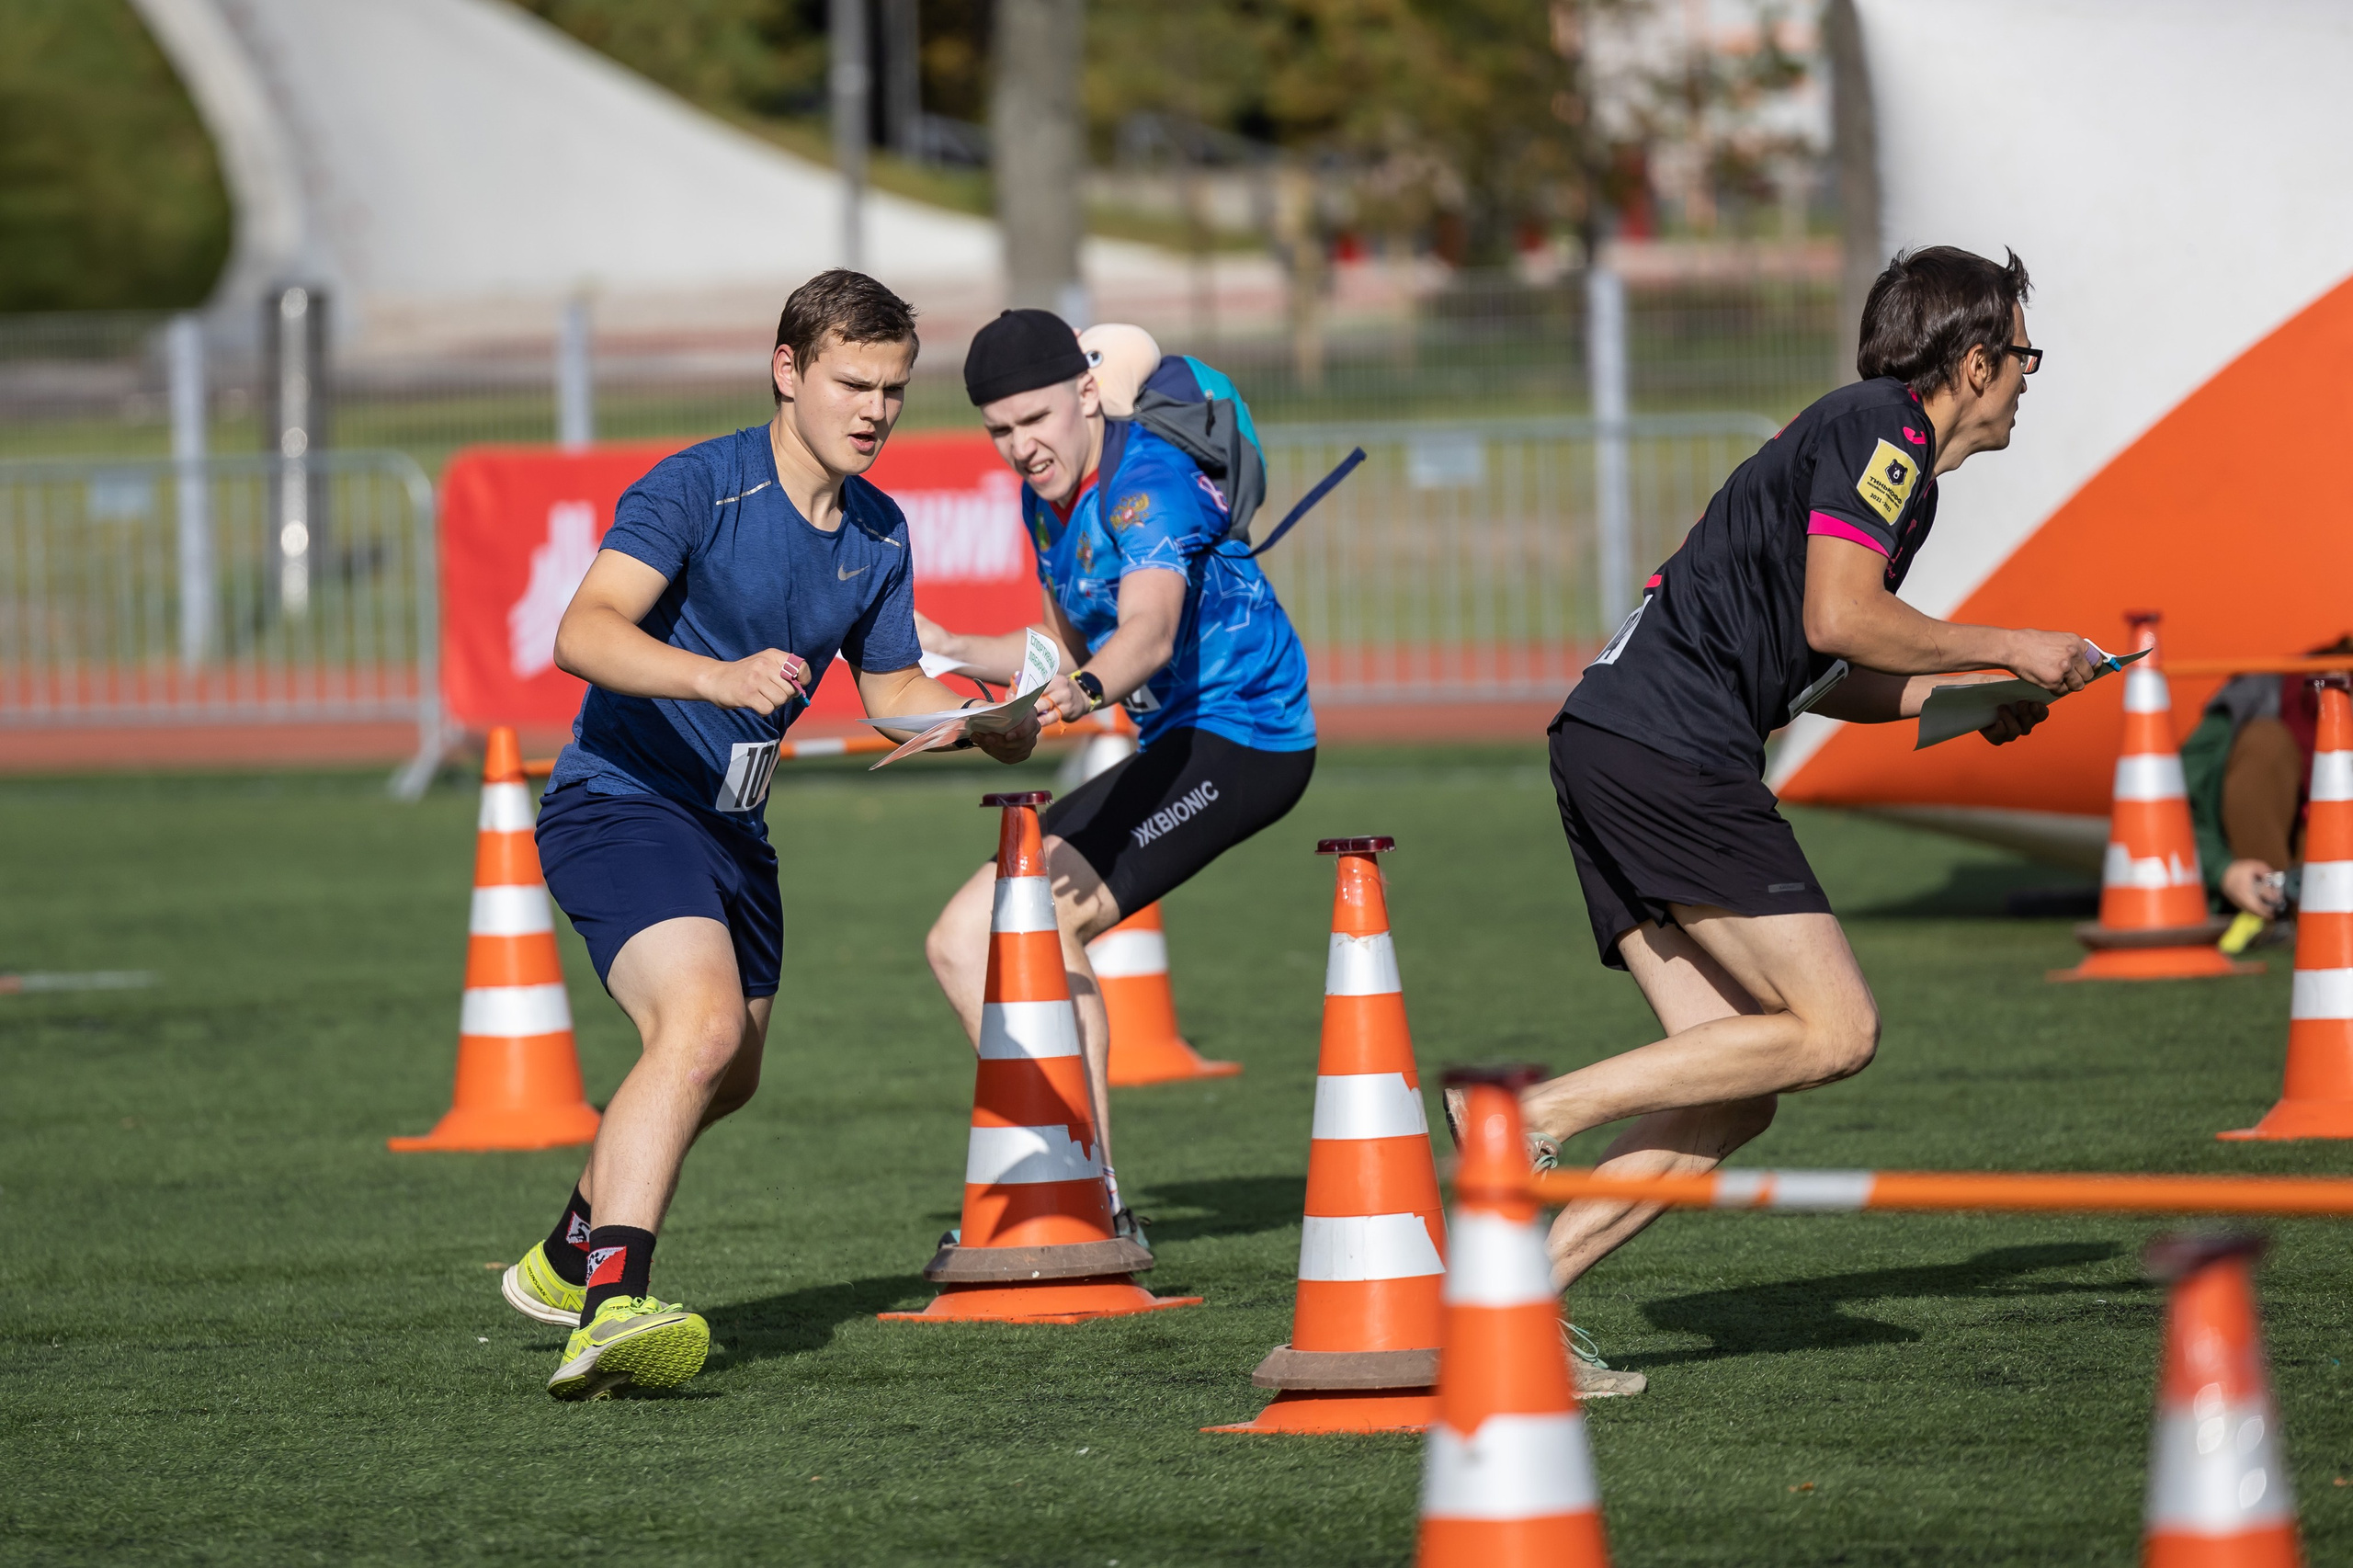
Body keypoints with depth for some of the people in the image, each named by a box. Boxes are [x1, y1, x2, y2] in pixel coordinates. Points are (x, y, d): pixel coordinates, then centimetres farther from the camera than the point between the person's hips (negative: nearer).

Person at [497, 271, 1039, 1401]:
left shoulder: (878, 536, 6)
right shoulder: (698, 489, -18)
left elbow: (891, 685, 20)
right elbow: (584, 634, -31)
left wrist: (986, 723, -1)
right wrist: (717, 676, -48)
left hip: (729, 826, 9)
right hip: (620, 800, -9)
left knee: (724, 1077, 23)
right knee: (704, 1024, -30)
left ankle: (571, 1260, 47)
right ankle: (609, 1312, -39)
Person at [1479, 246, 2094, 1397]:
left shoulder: (1876, 443, 26)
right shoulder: (1881, 430, -5)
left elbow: (1807, 667, 31)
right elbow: (1837, 618, -17)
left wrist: (1962, 693, 19)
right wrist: (2002, 650, -5)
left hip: (1609, 742, 10)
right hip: (1671, 751, -10)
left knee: (1734, 1094, 4)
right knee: (1834, 1029, -11)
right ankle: (1533, 1115, -14)